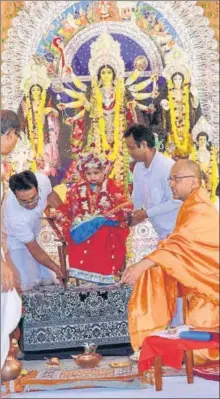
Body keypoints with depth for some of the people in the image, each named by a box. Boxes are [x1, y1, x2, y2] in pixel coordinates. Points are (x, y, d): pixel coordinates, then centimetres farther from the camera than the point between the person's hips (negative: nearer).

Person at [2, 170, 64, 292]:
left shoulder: (42, 180, -31)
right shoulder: (15, 216, -42)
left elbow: (50, 195, -3)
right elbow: (34, 249, -27)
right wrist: (57, 269, -25)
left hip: (34, 234, 5)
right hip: (15, 240, -5)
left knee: (48, 280, 4)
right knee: (26, 284, -16)